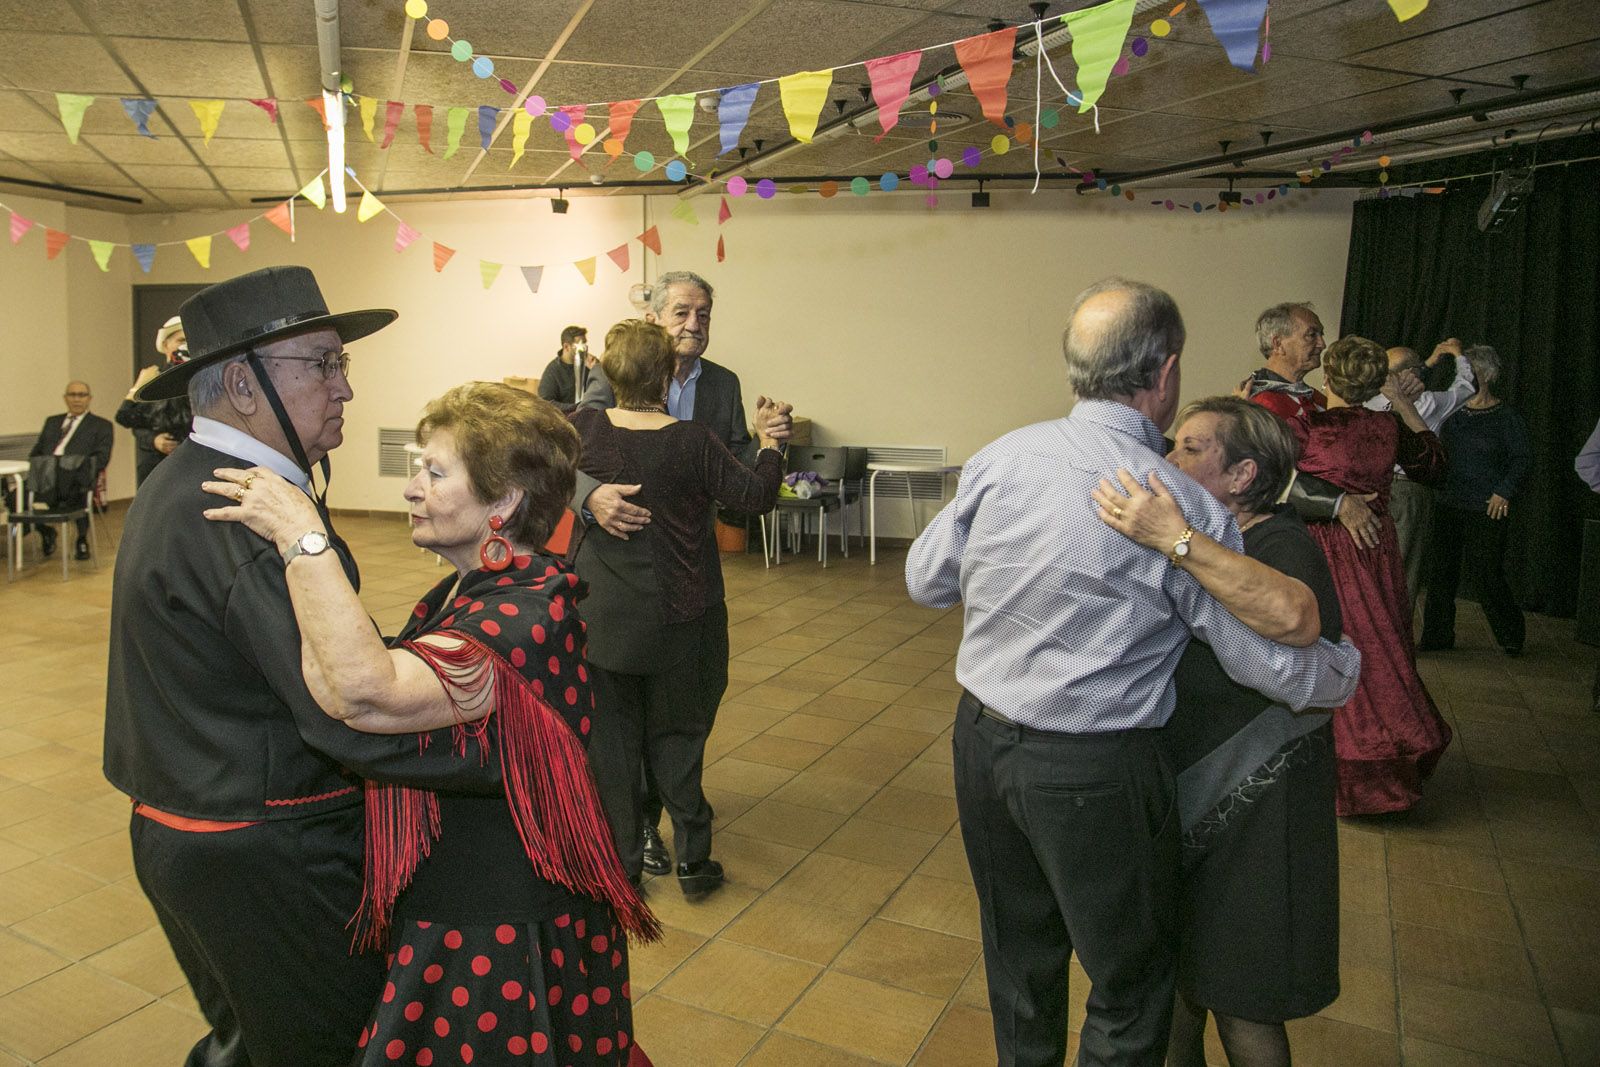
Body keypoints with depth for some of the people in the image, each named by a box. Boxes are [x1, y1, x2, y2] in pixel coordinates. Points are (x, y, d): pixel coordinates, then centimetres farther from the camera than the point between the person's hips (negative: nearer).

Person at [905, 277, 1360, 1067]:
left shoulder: (1001, 458, -7)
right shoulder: (1185, 506, -17)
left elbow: (925, 580, 4)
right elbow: (1276, 666, -8)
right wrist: (1349, 666, 12)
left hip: (981, 740, 5)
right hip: (1092, 771, -5)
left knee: (1019, 954, 26)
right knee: (1130, 981, 18)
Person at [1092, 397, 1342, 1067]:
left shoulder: (1281, 544, -19)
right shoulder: (1198, 537, 3)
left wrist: (1176, 541, -46)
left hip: (1248, 805, -7)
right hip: (1176, 788, 7)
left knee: (1239, 1001, 10)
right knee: (1174, 969, 23)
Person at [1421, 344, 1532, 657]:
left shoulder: (1506, 417, -3)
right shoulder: (1454, 412, 9)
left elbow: (1522, 458, -3)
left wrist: (1504, 492, -11)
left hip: (1486, 509, -5)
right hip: (1448, 503, 5)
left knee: (1487, 572, -2)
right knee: (1440, 569, 5)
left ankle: (1512, 636, 18)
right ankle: (1437, 635, 15)